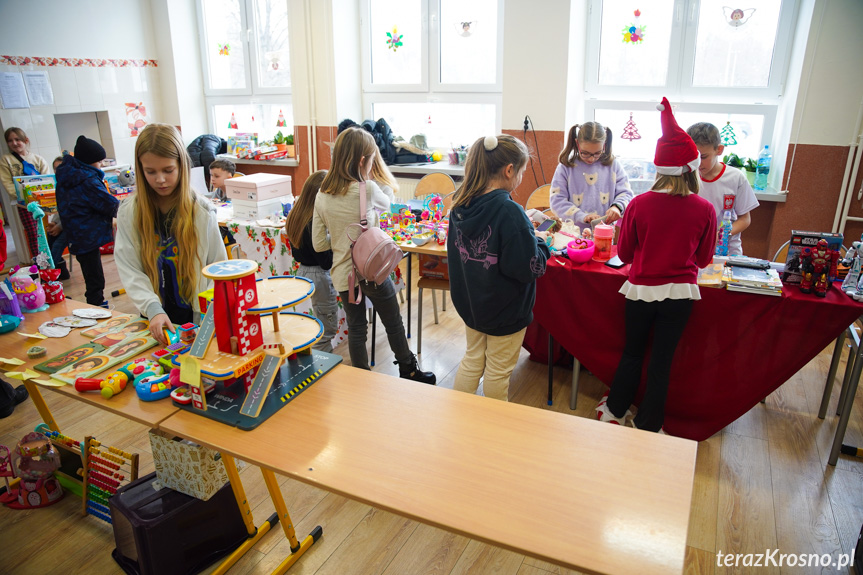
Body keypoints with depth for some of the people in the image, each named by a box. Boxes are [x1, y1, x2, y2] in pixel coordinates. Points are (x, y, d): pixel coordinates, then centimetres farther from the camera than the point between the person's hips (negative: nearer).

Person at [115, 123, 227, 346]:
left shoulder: (201, 211, -6)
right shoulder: (129, 213, -2)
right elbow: (129, 271, -7)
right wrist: (153, 309, -23)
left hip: (197, 318, -1)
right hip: (154, 319, 2)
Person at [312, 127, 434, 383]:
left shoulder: (322, 196, -2)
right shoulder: (368, 189, -17)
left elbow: (319, 244, 1)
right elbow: (387, 203, 7)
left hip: (342, 275, 4)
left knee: (356, 330, 15)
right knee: (394, 324, 16)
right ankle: (409, 372, 34)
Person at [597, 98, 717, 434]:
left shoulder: (639, 205, -13)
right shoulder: (704, 209, -10)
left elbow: (624, 254, -3)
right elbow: (704, 259, 3)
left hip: (641, 289, 0)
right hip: (680, 292, 1)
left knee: (632, 352, 18)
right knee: (662, 360, 12)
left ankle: (615, 410, 34)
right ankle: (648, 426, 26)